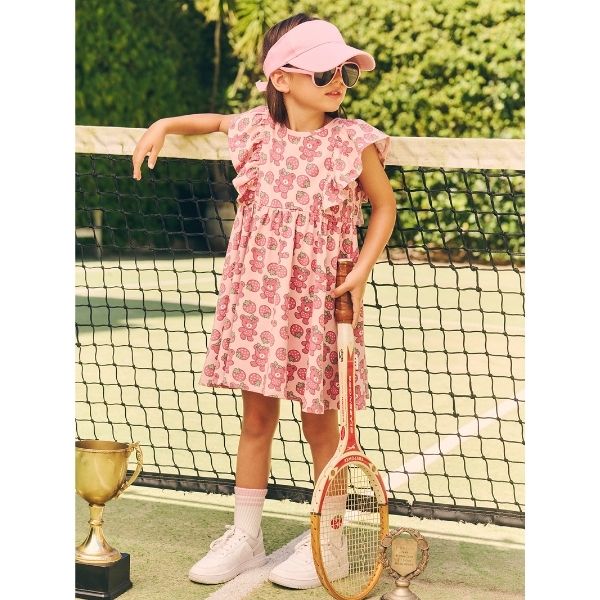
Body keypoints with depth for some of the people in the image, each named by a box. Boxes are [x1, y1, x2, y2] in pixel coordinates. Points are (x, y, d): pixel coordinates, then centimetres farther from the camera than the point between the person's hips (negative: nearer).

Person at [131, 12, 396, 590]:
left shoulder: (353, 141, -9)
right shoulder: (256, 130, 0)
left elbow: (384, 207, 2)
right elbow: (216, 120, 23)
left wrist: (361, 271, -9)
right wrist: (165, 124, 11)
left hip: (319, 299, -3)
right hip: (256, 293, 3)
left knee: (319, 423, 6)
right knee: (256, 416, 11)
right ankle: (245, 535, 23)